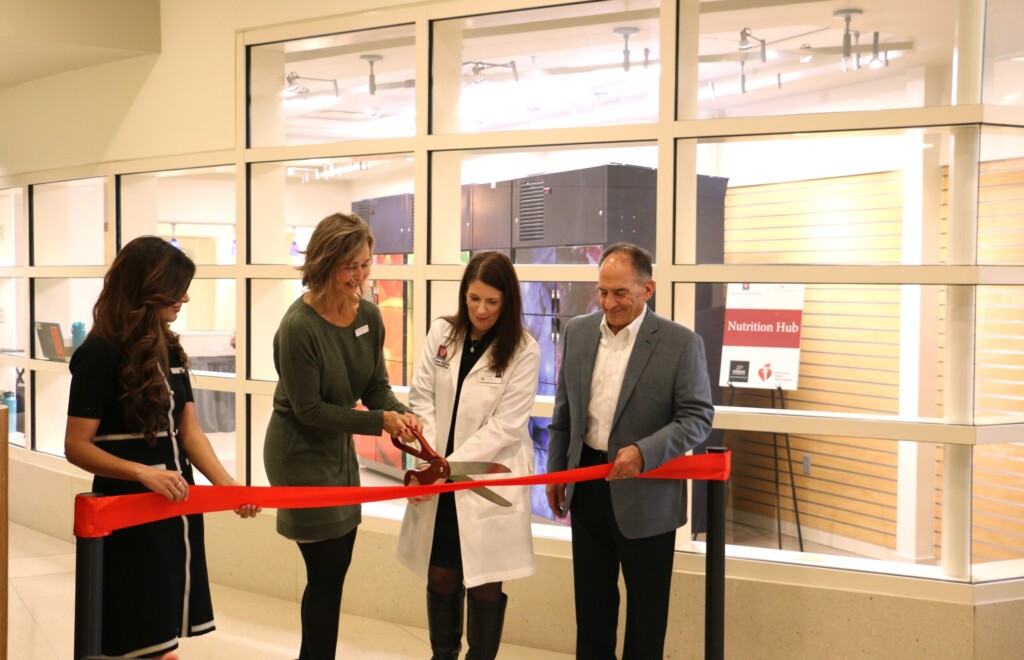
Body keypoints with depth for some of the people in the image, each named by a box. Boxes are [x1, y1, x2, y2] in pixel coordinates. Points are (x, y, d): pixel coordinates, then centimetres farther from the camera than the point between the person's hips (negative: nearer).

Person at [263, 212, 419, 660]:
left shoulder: (369, 315, -4)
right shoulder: (299, 326, -24)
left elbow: (376, 386, 3)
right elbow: (309, 410, -20)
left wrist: (400, 413, -19)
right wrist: (379, 421, -24)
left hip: (339, 450, 7)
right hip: (301, 455, -7)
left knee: (334, 569, 15)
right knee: (327, 573, -1)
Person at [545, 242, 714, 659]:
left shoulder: (681, 343, -12)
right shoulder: (577, 332, 3)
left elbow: (697, 417, -13)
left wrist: (643, 453, -26)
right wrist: (555, 470, 12)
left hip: (645, 495, -4)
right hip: (587, 484, 4)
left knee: (646, 606, 9)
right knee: (592, 598, 16)